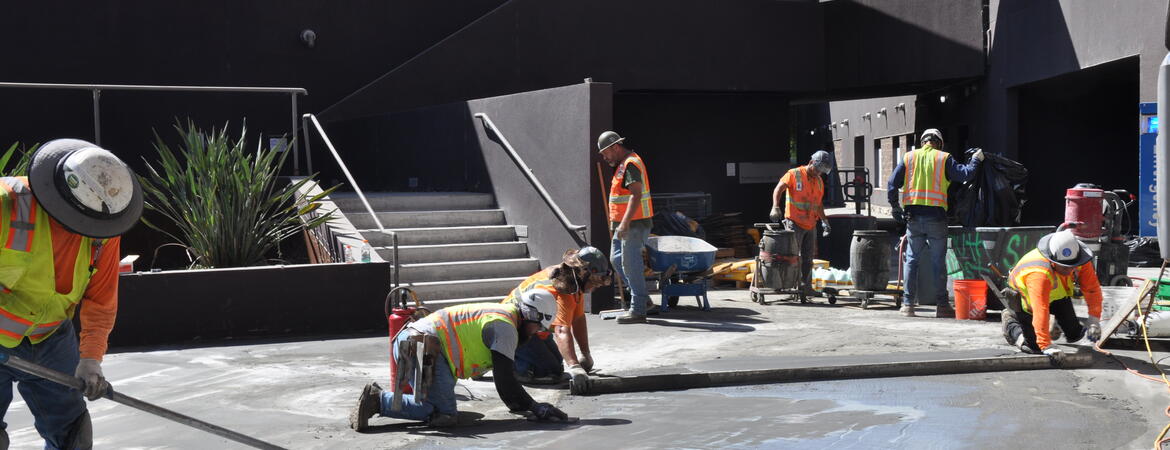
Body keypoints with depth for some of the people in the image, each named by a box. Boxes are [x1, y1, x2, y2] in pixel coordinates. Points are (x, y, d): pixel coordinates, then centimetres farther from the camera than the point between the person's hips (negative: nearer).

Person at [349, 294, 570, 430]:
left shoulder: (499, 314, 26)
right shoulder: (505, 327, -5)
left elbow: (505, 373, 34)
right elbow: (504, 379, -8)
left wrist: (517, 403, 33)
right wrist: (534, 407, -1)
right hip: (422, 346, -10)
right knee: (445, 414, -15)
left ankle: (376, 397, 2)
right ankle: (379, 400, -19)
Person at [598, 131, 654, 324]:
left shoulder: (631, 164, -15)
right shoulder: (624, 163, 18)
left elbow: (636, 195, -25)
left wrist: (625, 223, -29)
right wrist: (620, 223, 23)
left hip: (634, 224, -11)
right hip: (625, 224, 11)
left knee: (630, 264, -8)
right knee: (616, 259, 16)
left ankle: (638, 310, -4)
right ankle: (641, 297, 22)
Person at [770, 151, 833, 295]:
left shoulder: (819, 181, 14)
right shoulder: (794, 174, -7)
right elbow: (778, 189, -17)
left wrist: (824, 221, 15)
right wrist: (775, 207, -31)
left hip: (811, 225, 7)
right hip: (795, 223, -7)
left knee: (808, 258, 10)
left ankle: (806, 286, 17)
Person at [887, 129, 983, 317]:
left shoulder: (909, 158, 7)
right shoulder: (944, 159, 0)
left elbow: (892, 184, 3)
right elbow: (965, 174, -2)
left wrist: (895, 208, 12)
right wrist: (975, 160, 16)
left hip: (913, 217, 2)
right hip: (936, 216, -2)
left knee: (912, 259, 9)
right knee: (938, 261, 4)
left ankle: (908, 304, 5)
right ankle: (942, 305, 6)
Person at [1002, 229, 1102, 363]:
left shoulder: (1080, 259, -27)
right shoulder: (1039, 273, -46)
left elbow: (1092, 288, -19)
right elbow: (1040, 311, -48)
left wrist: (1094, 320, -26)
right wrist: (1046, 345, -50)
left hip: (1056, 293, 6)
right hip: (1024, 296, -6)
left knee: (1073, 333, -2)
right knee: (1033, 346, -9)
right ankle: (1010, 321, 16)